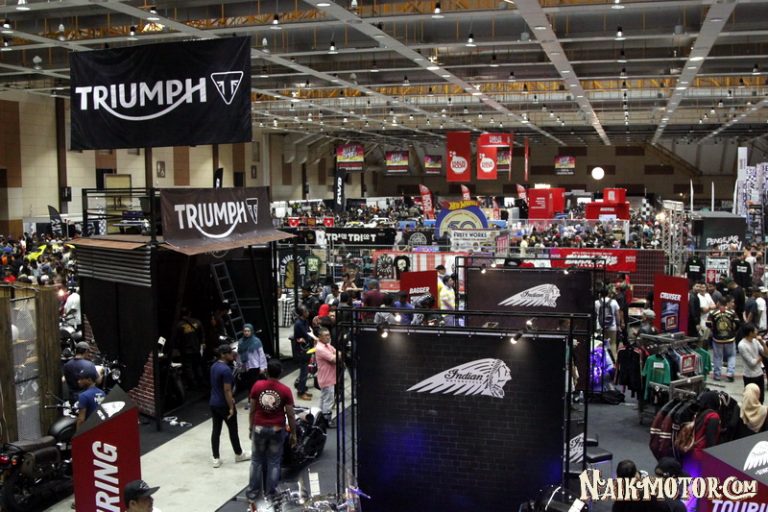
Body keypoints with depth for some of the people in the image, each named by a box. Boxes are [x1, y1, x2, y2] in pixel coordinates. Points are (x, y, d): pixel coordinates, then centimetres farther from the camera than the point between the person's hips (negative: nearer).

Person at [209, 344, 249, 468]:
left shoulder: (214, 366, 5)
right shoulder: (226, 370, -23)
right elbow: (227, 390, -23)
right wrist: (231, 407, -17)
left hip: (213, 403, 8)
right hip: (224, 405, -8)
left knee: (216, 430, 10)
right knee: (233, 430, 9)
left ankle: (216, 459, 13)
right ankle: (239, 455, 25)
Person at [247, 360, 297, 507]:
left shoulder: (257, 386, -9)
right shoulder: (285, 390, -13)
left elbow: (252, 409, -1)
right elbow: (290, 415, -9)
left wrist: (251, 427, 13)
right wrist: (293, 434, 2)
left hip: (259, 428, 1)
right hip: (277, 430, -1)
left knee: (256, 461, 15)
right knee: (273, 462, 10)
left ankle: (253, 494, 21)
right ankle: (269, 495, 15)